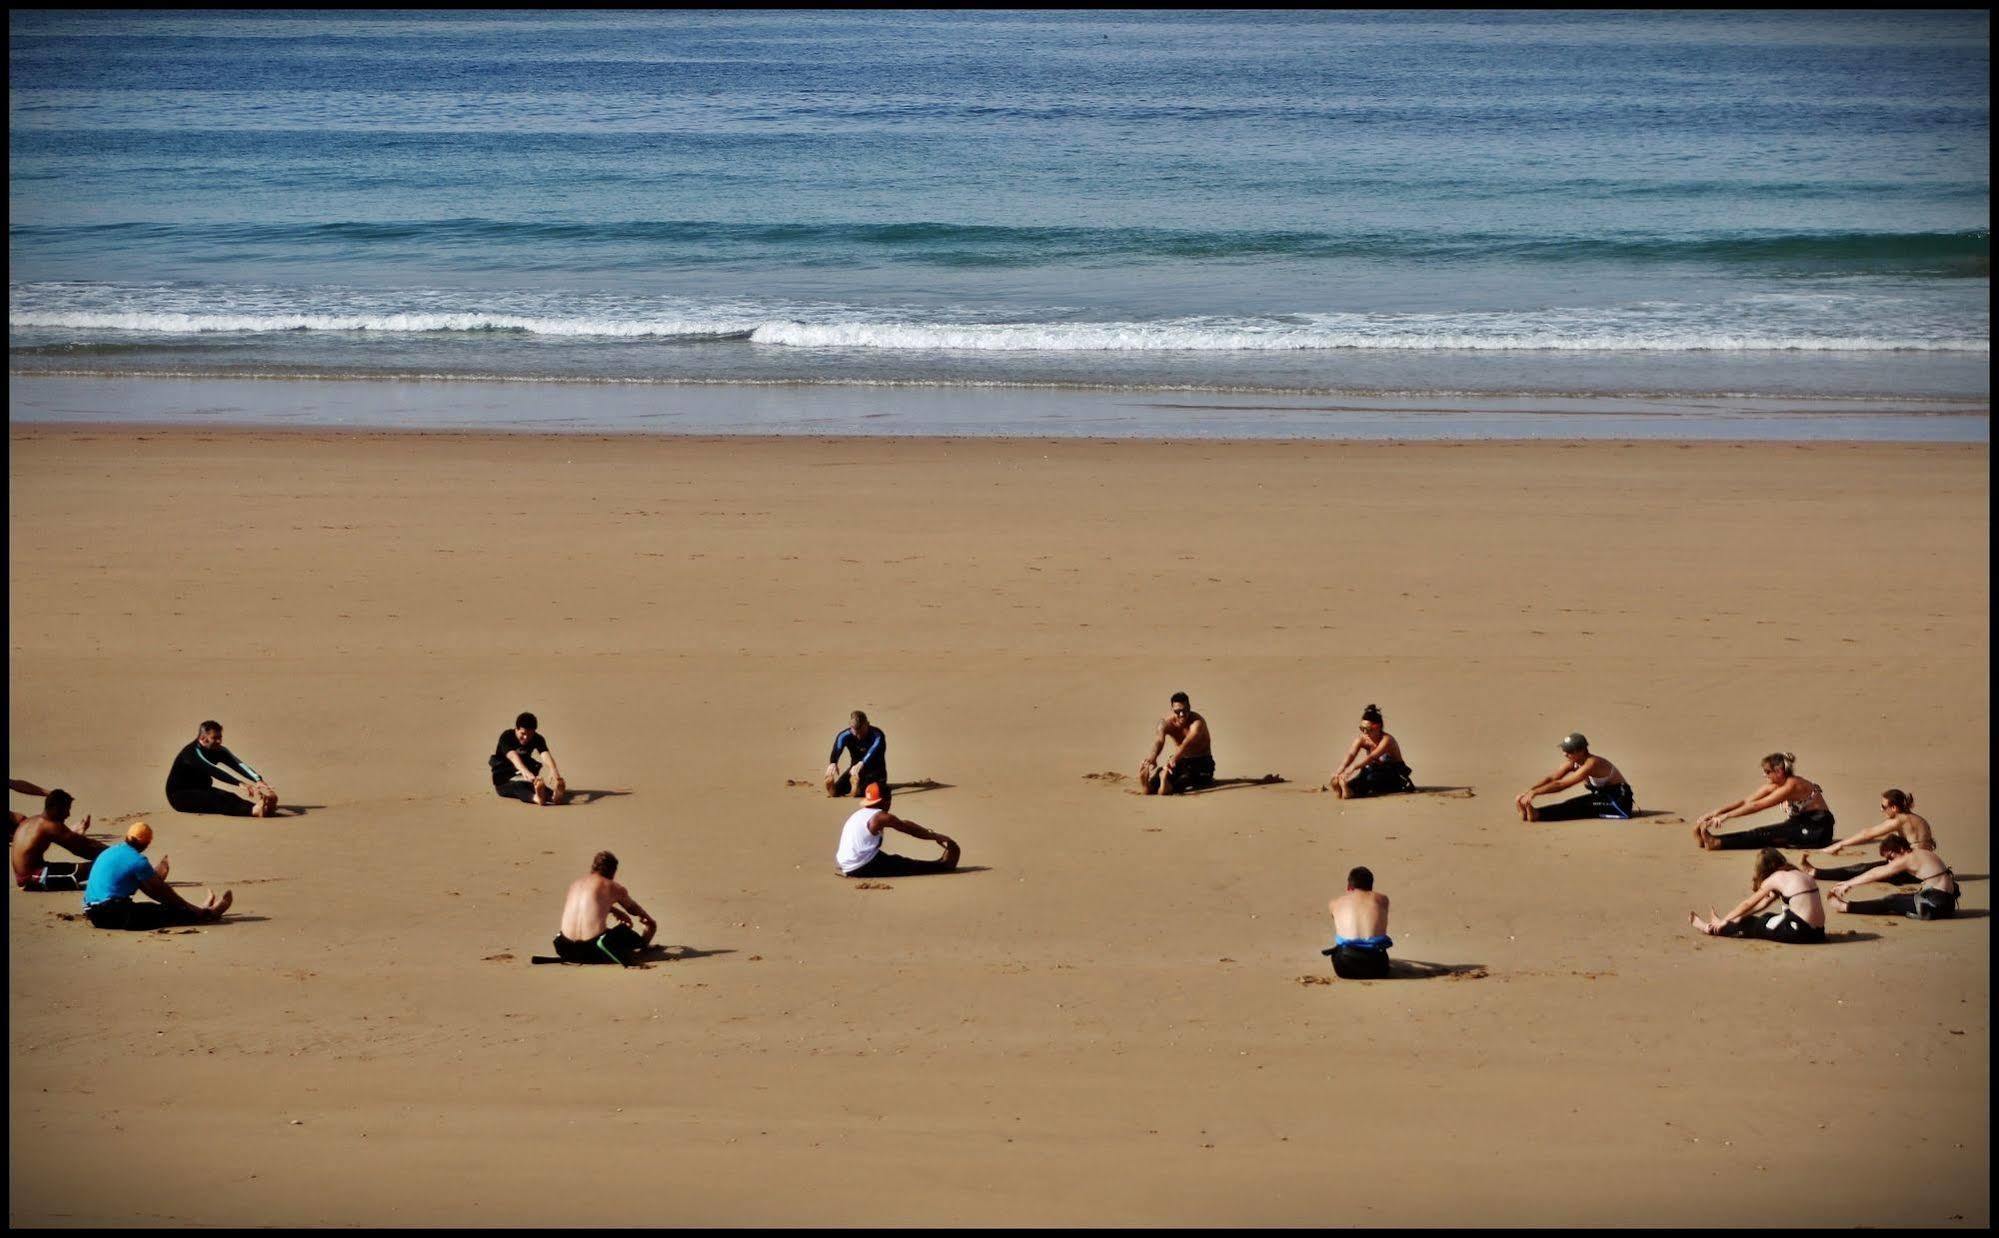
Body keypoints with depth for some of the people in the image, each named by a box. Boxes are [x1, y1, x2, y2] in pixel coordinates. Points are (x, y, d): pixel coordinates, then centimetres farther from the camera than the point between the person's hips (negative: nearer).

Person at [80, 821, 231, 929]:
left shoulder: (109, 853, 14)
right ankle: (208, 914, 22)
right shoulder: (137, 860, -12)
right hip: (115, 915, -9)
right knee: (167, 912, 7)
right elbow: (162, 891, -3)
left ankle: (197, 911, 40)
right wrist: (195, 910, 8)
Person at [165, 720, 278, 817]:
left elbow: (238, 764, -14)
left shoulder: (218, 751, 1)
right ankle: (253, 811, -60)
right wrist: (240, 784, -48)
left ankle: (262, 807, -51)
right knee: (215, 800, -35)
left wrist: (258, 780, -31)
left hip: (201, 790, 7)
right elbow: (215, 772, -37)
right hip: (180, 795, -7)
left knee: (230, 797, -23)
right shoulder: (192, 752, -24)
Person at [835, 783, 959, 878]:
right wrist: (936, 837, 8)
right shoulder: (881, 817, -11)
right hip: (863, 867, -8)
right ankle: (943, 865, 17)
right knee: (907, 865, 6)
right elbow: (909, 829, -2)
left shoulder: (859, 814, 16)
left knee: (895, 860, 25)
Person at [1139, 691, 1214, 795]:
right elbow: (1158, 741, -33)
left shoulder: (1197, 722, -24)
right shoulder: (1166, 723, -13)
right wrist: (1151, 759, -56)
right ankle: (1150, 785, -50)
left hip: (1201, 762, -7)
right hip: (1181, 761, 7)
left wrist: (1173, 760, -61)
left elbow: (1187, 744, -42)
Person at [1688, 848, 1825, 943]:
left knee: (1750, 925, 13)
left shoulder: (1775, 879, -3)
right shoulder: (1800, 874, 20)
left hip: (1799, 931, -8)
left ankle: (1710, 929, 30)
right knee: (1766, 918, 30)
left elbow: (1748, 904, 7)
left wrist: (1724, 920, 20)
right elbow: (1766, 902, 28)